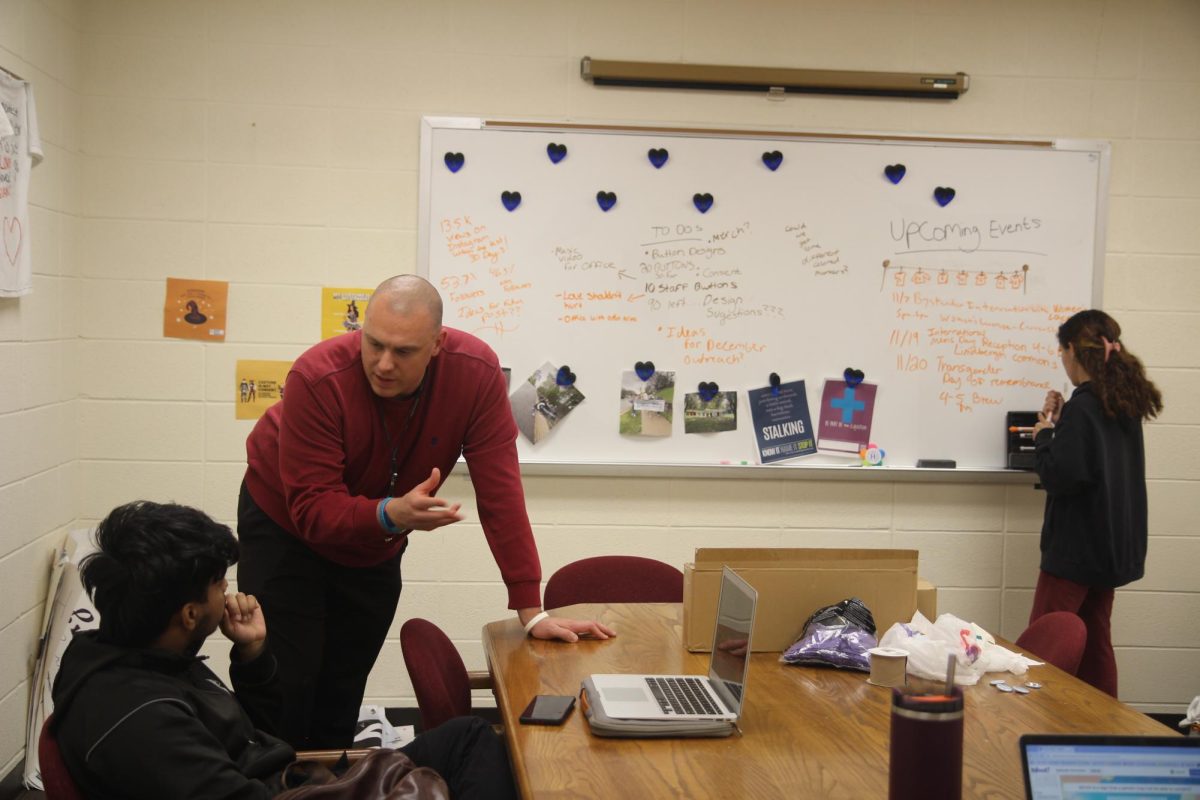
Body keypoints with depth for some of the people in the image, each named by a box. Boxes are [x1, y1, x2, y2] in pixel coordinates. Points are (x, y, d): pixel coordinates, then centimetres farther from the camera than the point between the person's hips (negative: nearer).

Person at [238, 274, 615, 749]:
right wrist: (391, 514, -52)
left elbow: (500, 491, -23)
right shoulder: (317, 378, -33)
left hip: (376, 546, 3)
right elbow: (311, 508, -32)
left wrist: (531, 611, -23)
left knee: (343, 696, 8)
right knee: (286, 691, -7)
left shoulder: (475, 371, -27)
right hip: (286, 528, -3)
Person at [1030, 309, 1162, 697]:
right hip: (1114, 546, 9)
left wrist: (1044, 435, -7)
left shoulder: (1082, 407, -17)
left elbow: (1061, 478, -22)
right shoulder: (1125, 404, 9)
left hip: (1076, 548, -9)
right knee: (1095, 644, 14)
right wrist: (1061, 425, 8)